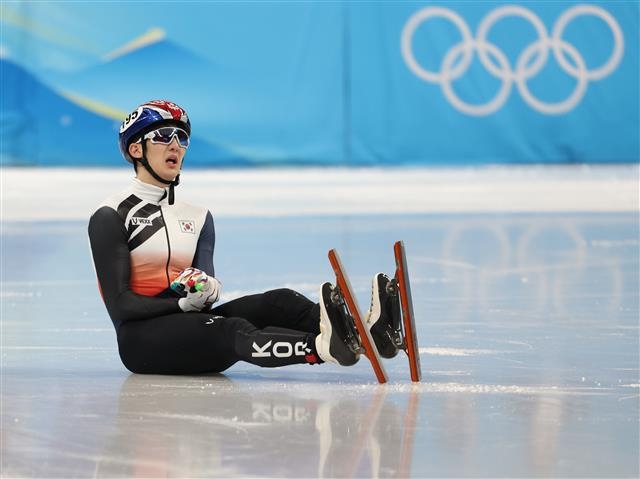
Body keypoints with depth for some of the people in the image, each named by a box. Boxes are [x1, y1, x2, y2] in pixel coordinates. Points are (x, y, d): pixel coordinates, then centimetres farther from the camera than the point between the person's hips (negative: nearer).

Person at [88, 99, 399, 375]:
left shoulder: (198, 217, 18)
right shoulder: (112, 216, -2)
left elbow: (205, 285, 4)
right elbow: (120, 304, -10)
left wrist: (206, 289, -21)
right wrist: (183, 303, -22)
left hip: (190, 323, 6)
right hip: (141, 338, -6)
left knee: (278, 303, -20)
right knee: (231, 330, -35)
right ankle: (320, 346, -63)